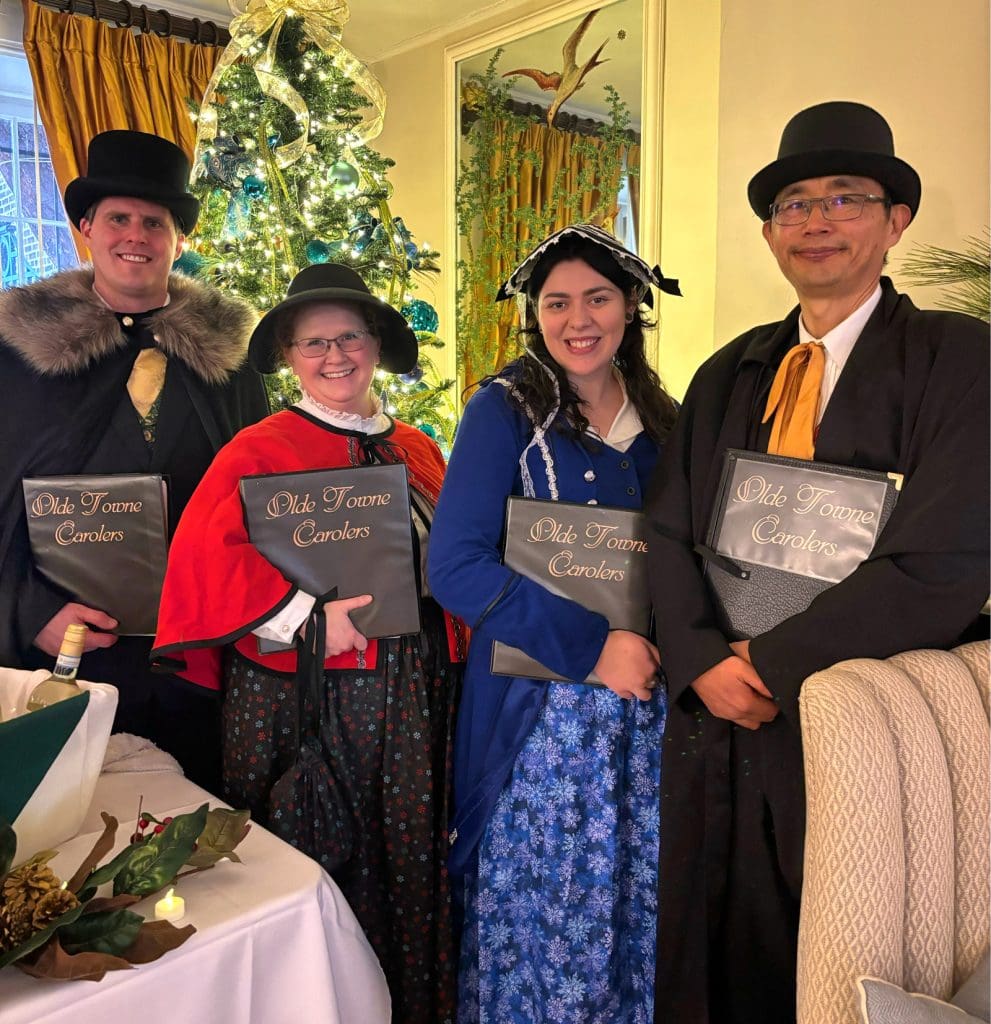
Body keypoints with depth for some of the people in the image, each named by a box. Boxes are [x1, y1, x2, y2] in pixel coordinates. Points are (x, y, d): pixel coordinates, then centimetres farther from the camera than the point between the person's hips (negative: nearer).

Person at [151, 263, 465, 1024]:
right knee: (317, 871, 9)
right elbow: (203, 559, -16)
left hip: (416, 697, 5)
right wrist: (308, 618, -18)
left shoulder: (417, 449, 10)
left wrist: (450, 618, 3)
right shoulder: (261, 451, -6)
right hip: (305, 697, -4)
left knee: (413, 863, 16)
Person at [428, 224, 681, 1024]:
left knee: (639, 896, 13)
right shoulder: (505, 411, -7)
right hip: (541, 709, -4)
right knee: (545, 904, 5)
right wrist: (591, 644, -20)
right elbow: (454, 566, -15)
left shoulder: (660, 420, 8)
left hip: (647, 700, 4)